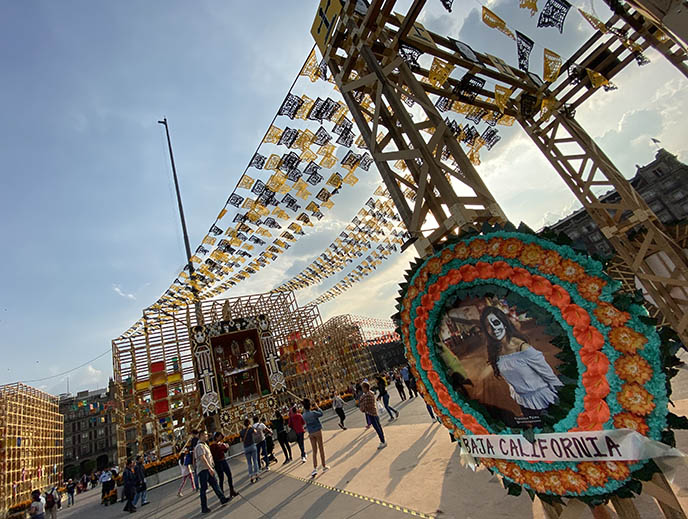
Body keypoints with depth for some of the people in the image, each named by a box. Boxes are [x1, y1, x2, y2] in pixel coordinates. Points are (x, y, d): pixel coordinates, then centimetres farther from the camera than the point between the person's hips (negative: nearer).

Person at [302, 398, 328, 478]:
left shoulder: (304, 415, -7)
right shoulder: (313, 413, -21)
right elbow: (321, 413, -5)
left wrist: (304, 408, 11)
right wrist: (317, 407, 7)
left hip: (311, 434, 4)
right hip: (318, 431, -4)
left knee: (314, 451, 11)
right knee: (321, 449, 11)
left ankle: (315, 469, 2)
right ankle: (324, 466, 22)